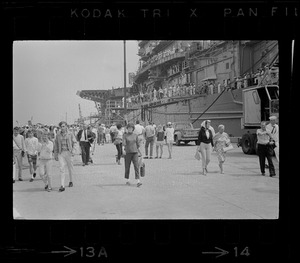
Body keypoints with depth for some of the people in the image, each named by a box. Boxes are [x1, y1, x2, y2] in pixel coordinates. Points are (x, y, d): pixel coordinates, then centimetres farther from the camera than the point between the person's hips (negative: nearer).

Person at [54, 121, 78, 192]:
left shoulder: (70, 134, 0)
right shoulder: (58, 135, 4)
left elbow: (75, 142, 3)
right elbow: (56, 145, 10)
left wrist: (73, 150, -13)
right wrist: (55, 155, 10)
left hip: (68, 152, 0)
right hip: (61, 153, 0)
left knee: (70, 168, 11)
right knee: (61, 168, -11)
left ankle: (71, 181, 35)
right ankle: (62, 186, -14)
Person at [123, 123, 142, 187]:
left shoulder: (135, 135, 7)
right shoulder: (125, 135, 0)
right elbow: (124, 143, -14)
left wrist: (139, 151, 23)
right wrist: (124, 150, -33)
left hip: (135, 153, 1)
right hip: (128, 153, -1)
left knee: (136, 166, -9)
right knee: (127, 167, 7)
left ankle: (138, 181, -15)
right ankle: (127, 180, 24)